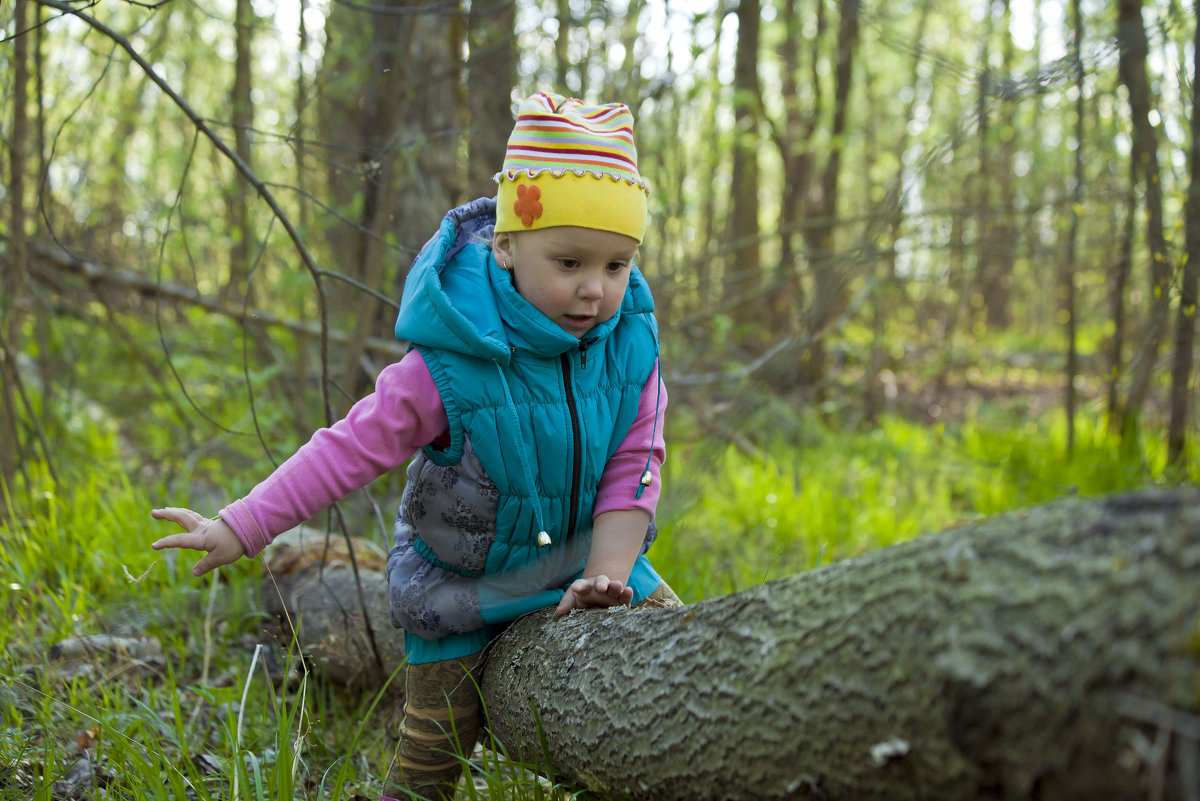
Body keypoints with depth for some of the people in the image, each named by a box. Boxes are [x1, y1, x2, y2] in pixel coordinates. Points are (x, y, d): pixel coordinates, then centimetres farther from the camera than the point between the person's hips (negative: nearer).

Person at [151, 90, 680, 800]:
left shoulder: (630, 344, -16)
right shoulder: (451, 366, -28)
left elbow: (633, 466, -10)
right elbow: (350, 450, -22)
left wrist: (607, 572, -19)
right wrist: (239, 529, -21)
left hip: (585, 558, 3)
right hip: (464, 579, -3)